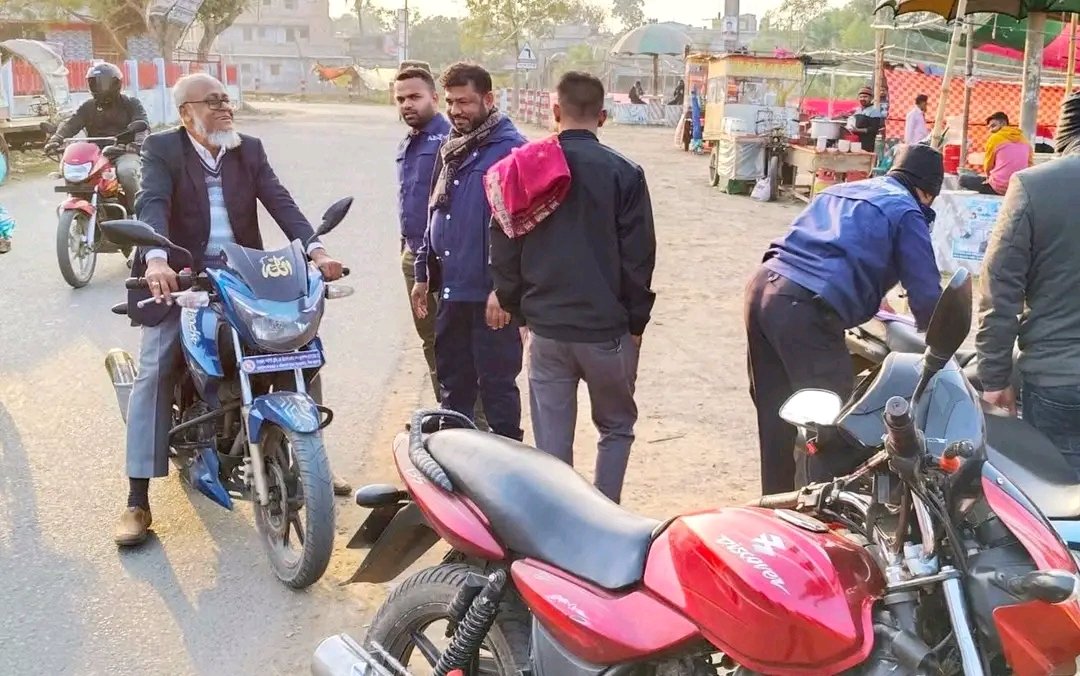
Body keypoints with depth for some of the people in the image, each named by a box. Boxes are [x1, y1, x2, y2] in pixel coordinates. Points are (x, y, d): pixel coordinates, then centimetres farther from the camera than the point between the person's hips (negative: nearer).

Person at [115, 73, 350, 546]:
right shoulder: (161, 149, -3)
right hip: (181, 277, -4)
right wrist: (156, 259, -40)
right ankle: (137, 500, -10)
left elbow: (280, 202, -3)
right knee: (153, 374, -15)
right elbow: (152, 205, -20)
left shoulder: (249, 149, 9)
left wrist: (315, 248, -21)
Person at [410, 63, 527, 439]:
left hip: (491, 295, -8)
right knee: (452, 383, 17)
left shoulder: (510, 149, -11)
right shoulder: (452, 149, 15)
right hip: (450, 290, 8)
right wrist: (423, 274, 20)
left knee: (496, 386, 2)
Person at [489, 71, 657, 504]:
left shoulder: (523, 168, 1)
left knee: (551, 444, 9)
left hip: (545, 329, 2)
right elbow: (638, 257, -7)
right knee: (617, 427, 17)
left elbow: (503, 247, 5)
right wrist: (635, 321, 4)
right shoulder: (623, 173, -8)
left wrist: (517, 306, 15)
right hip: (606, 329, -2)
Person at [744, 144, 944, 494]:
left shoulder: (840, 190, 28)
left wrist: (866, 302, 49)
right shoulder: (905, 211, 6)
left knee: (775, 412, 19)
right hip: (806, 309, -8)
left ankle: (776, 502, 32)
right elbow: (925, 294, 3)